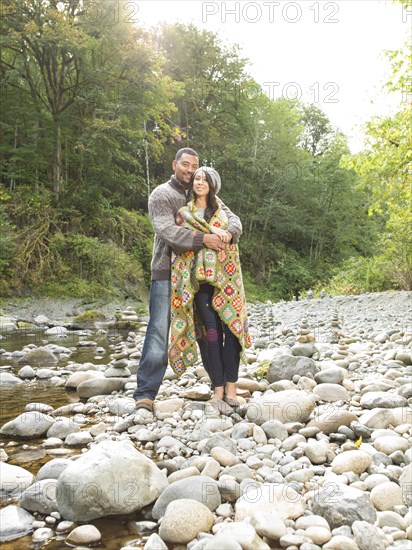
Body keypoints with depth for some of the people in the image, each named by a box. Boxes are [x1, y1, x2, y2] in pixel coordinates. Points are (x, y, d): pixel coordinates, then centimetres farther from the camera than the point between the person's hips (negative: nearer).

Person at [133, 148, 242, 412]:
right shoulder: (161, 194, -1)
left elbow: (232, 217, 6)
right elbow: (167, 230, -16)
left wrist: (228, 233, -18)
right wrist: (202, 238, -25)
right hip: (167, 273, -5)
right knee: (159, 331, -10)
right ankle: (145, 394, -7)